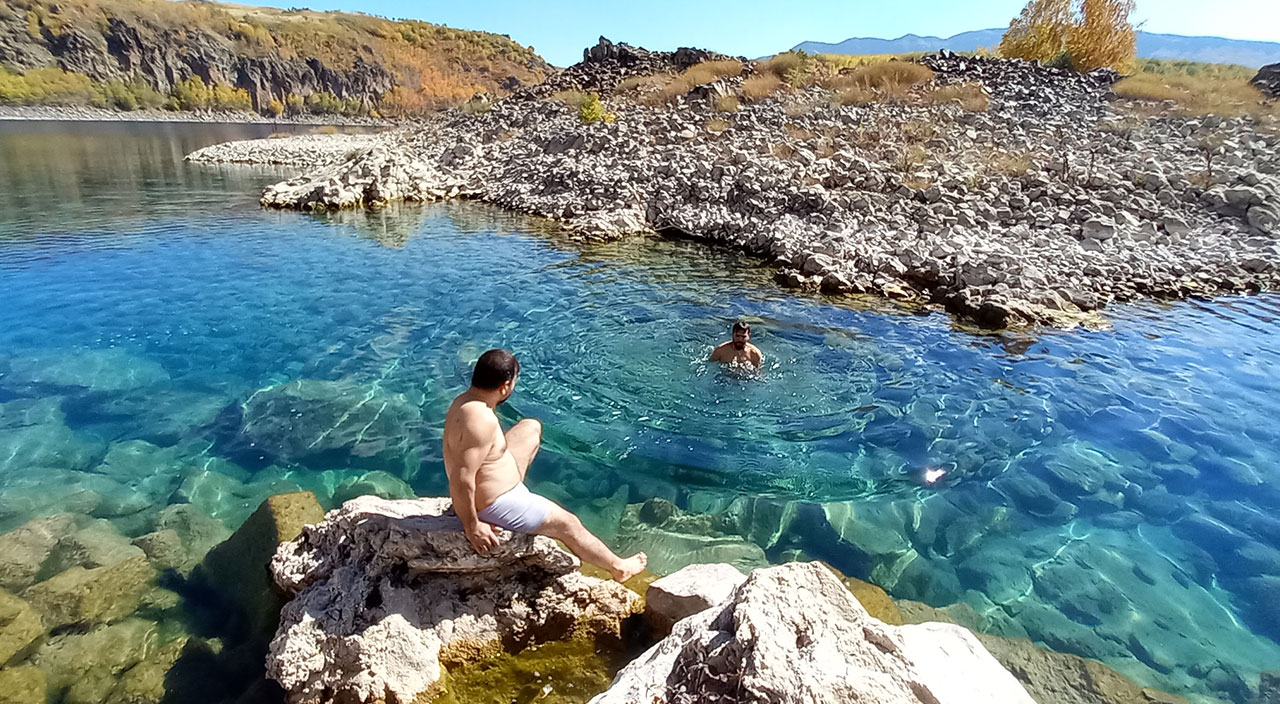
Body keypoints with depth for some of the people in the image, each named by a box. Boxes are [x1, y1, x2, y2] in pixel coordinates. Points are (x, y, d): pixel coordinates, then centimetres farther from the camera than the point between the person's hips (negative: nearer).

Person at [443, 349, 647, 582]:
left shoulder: (466, 401, -4)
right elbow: (461, 480, -35)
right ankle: (618, 567, 28)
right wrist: (472, 526, -23)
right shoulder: (481, 420, -35)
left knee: (531, 427, 20)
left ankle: (513, 486, 34)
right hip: (494, 506, -9)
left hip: (488, 487, 9)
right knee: (567, 523, 8)